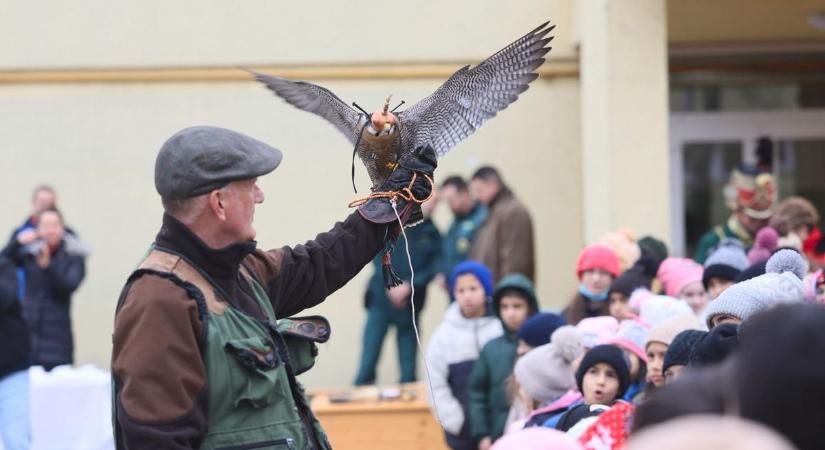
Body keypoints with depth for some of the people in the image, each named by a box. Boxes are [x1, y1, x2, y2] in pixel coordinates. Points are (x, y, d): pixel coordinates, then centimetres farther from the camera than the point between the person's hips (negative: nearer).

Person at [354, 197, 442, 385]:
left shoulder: (432, 234, 7)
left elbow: (432, 269, -2)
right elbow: (378, 256, -4)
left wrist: (408, 286, -16)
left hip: (410, 305, 2)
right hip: (381, 300, -2)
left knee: (408, 369, 3)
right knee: (367, 364, -5)